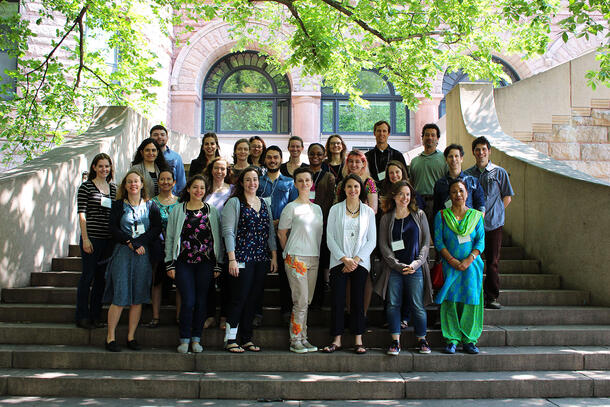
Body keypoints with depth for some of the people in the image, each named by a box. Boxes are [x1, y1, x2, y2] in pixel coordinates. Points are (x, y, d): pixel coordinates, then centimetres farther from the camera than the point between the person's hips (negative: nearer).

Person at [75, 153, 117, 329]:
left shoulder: (114, 188, 13)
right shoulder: (86, 187, -1)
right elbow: (82, 214, -6)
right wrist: (85, 238, -12)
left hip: (109, 239, 5)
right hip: (92, 237, -5)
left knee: (101, 277, 9)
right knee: (88, 275, 0)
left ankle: (95, 315, 18)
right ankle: (82, 316, 10)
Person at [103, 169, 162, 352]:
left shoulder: (151, 206, 10)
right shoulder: (118, 205, 8)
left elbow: (157, 228, 1)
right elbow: (113, 228, -1)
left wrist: (139, 242, -11)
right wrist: (130, 242, -13)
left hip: (143, 253, 2)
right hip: (122, 253, -1)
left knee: (138, 297, 1)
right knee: (120, 295, -7)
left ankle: (131, 337, 9)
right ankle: (110, 337, 2)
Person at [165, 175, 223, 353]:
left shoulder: (212, 211, 8)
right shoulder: (178, 211, 7)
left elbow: (218, 238, 8)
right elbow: (170, 238, 7)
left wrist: (218, 264, 4)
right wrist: (170, 264, 1)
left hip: (205, 263, 1)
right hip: (183, 263, -1)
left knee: (201, 301, 4)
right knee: (188, 301, -6)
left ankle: (196, 339, 16)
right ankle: (184, 339, 9)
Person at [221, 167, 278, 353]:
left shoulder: (264, 204, 17)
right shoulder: (234, 202, 0)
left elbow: (271, 232, 17)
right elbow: (228, 231, -7)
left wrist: (274, 256, 10)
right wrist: (232, 259, -14)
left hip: (261, 259, 5)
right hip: (242, 258, -5)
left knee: (253, 299, 6)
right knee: (240, 298, -6)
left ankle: (247, 339, 14)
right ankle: (230, 339, 3)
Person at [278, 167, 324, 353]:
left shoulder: (317, 208, 14)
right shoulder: (291, 207, -3)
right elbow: (281, 233, 2)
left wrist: (316, 252, 14)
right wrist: (289, 253, 5)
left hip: (314, 258, 6)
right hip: (296, 258, -6)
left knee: (306, 301, 9)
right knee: (301, 301, -7)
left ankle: (303, 338, 16)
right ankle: (295, 341, 2)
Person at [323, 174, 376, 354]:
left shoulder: (368, 211, 8)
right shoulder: (335, 209, 5)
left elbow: (372, 241, 4)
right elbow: (330, 238, 0)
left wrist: (356, 259, -8)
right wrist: (344, 258, -10)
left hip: (360, 262, 1)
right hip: (339, 261, 0)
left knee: (358, 300, 1)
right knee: (337, 300, -3)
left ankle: (358, 341, 8)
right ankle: (337, 340, 4)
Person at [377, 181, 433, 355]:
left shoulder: (419, 215, 8)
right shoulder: (386, 218, 7)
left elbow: (426, 241, 5)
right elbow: (383, 244, 2)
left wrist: (417, 262, -8)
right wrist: (397, 264, -9)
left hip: (415, 268, 0)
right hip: (394, 269, 1)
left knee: (417, 305, 0)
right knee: (393, 304, -1)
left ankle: (422, 340, 14)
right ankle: (395, 341, 8)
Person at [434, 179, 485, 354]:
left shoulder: (476, 215, 9)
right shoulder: (441, 215, 6)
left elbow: (481, 241, 3)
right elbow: (438, 241, 0)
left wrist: (469, 260, -12)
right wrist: (452, 260, -12)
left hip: (471, 265, 1)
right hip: (450, 265, -1)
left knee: (471, 299, -2)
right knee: (451, 300, -5)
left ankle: (469, 339, 8)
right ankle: (452, 339, 3)